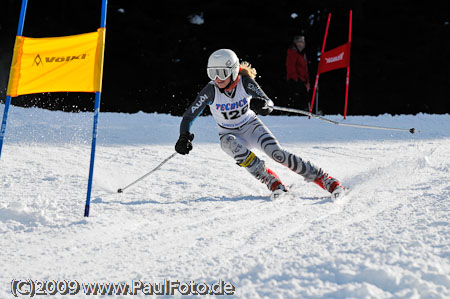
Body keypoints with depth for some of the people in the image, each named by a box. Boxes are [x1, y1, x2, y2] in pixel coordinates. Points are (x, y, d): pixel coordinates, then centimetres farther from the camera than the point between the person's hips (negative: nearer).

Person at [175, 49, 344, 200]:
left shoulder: (245, 82, -19)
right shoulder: (210, 91, -20)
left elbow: (269, 104, -20)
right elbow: (188, 117, -16)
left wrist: (263, 105, -44)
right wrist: (184, 137, -34)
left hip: (251, 126, 0)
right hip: (229, 135, 1)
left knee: (277, 153, -25)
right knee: (230, 144, -36)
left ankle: (323, 179, -19)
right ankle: (269, 179, -29)